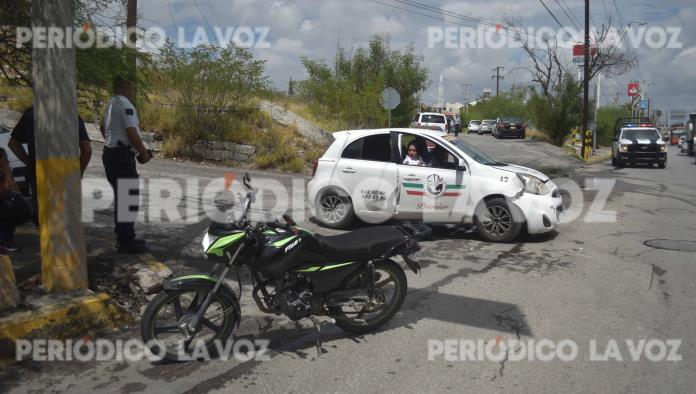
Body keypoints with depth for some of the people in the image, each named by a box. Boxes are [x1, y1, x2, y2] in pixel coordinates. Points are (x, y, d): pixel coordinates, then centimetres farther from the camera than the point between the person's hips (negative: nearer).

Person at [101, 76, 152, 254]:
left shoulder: (111, 104, 17)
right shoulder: (125, 105, -14)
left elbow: (103, 128, 29)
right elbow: (132, 133, -20)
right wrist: (144, 153, -11)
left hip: (110, 153, 10)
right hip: (122, 156, -10)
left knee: (120, 198, 15)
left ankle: (123, 238, 22)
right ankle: (126, 241, -5)